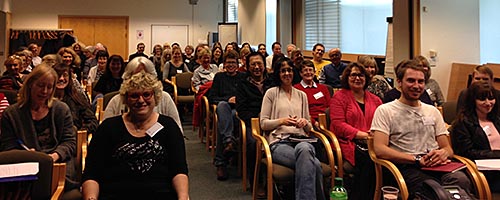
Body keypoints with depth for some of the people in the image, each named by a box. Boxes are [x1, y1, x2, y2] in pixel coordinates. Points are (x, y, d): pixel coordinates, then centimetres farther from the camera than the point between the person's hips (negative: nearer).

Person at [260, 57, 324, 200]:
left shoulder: (302, 95, 23)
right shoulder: (271, 93, 12)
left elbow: (309, 127, 22)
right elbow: (263, 123, 6)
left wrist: (305, 122, -2)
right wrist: (282, 121, -11)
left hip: (302, 140, 3)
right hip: (279, 142, -3)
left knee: (304, 149, -40)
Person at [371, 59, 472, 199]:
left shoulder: (433, 111, 27)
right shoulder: (385, 110, 8)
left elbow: (448, 149, 22)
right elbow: (380, 150, -5)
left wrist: (443, 153, -4)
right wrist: (417, 159, -12)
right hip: (407, 167, -5)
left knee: (460, 179, -31)